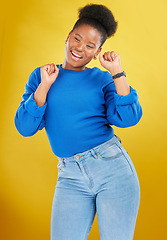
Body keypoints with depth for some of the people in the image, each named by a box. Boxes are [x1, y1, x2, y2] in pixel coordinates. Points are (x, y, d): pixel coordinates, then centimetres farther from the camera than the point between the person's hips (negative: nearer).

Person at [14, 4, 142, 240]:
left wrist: (117, 72, -11)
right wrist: (45, 86, -9)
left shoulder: (102, 79, 5)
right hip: (71, 177, 1)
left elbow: (127, 118, -10)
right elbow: (25, 127, -1)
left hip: (113, 168, -1)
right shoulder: (40, 76, 8)